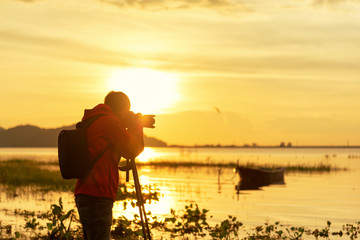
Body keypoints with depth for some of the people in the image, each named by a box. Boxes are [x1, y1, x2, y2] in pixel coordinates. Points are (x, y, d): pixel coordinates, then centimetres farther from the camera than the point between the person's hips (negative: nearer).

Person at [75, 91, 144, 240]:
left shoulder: (90, 122, 19)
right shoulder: (109, 121, -9)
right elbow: (132, 150, -9)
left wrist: (126, 127, 24)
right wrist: (136, 126, 7)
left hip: (84, 195, 10)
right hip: (97, 197, -10)